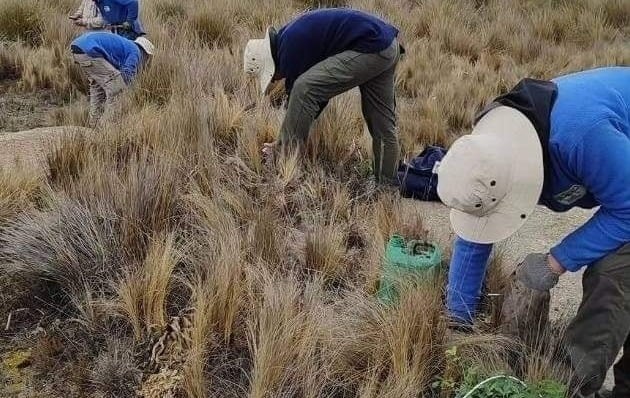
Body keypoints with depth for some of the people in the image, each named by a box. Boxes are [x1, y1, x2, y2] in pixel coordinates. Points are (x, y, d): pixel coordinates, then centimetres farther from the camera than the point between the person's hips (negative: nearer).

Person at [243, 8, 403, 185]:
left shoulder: (289, 47, -12)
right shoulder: (291, 34, 17)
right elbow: (322, 90, 21)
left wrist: (285, 142, 9)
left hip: (372, 47, -10)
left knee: (303, 88, -12)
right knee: (382, 122, 15)